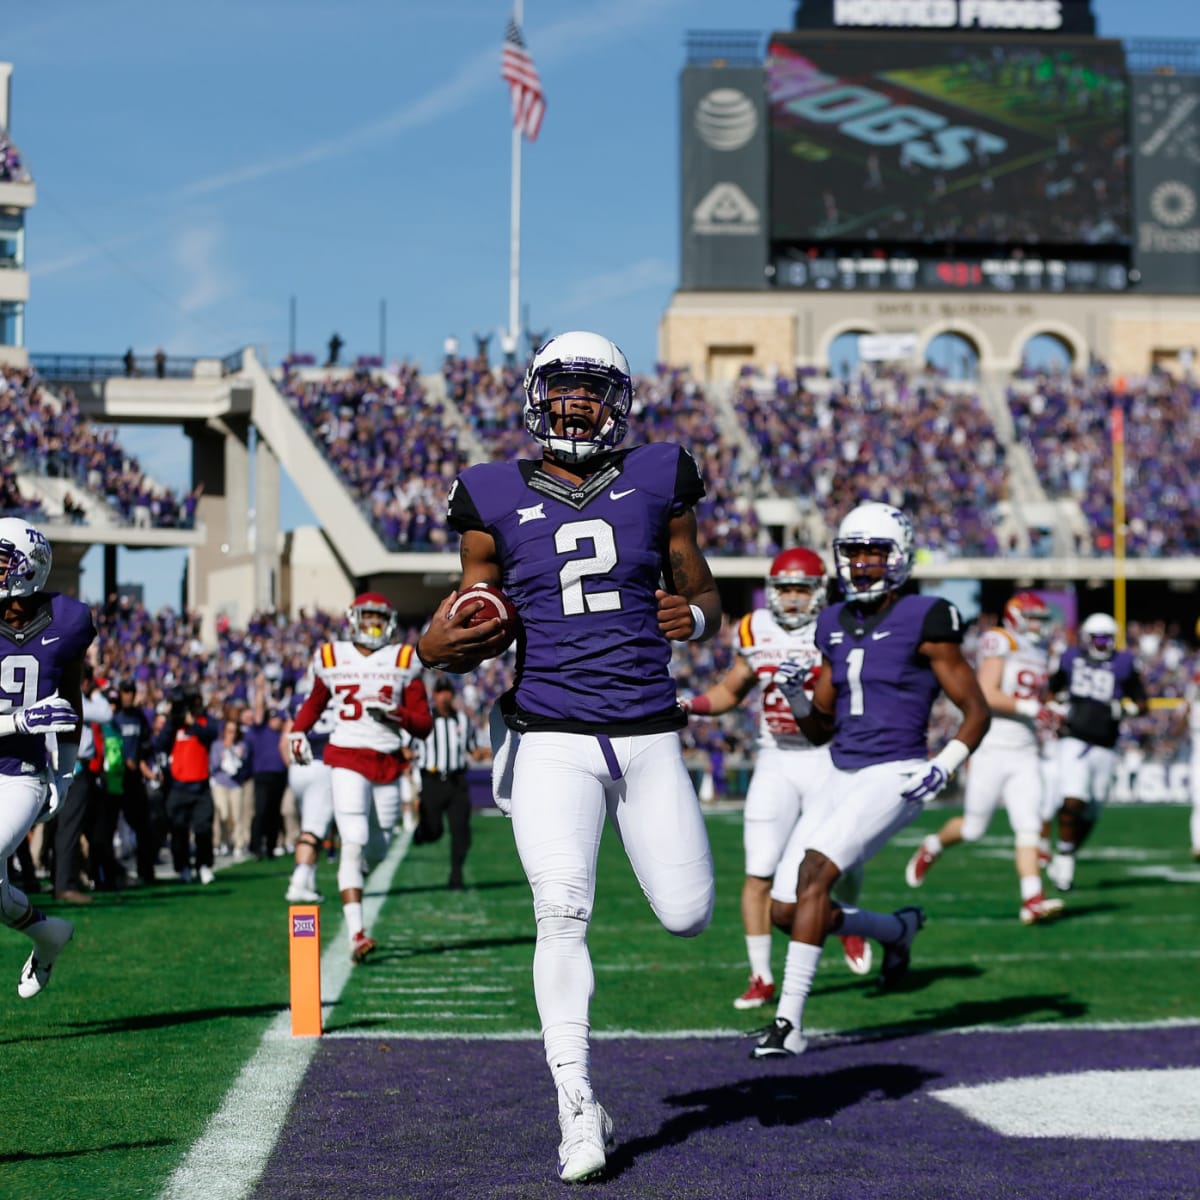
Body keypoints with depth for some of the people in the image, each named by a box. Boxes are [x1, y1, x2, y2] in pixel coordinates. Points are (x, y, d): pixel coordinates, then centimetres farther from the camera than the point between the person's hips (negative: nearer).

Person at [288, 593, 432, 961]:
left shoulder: (403, 662, 4)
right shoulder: (332, 659, 5)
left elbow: (424, 725, 2)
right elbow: (315, 702, 25)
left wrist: (394, 713, -16)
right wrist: (297, 731, 9)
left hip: (388, 762, 3)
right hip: (348, 760, -3)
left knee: (378, 845, 13)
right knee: (354, 843, -16)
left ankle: (349, 872, 50)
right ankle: (355, 934, -19)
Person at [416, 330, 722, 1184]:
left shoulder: (658, 481, 5)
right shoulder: (496, 500, 3)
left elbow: (701, 592, 13)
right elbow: (477, 625, 8)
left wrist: (696, 617, -11)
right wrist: (439, 648, -14)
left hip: (648, 735, 1)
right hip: (549, 741, -1)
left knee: (688, 916, 1)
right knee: (563, 910, -14)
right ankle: (578, 1107, -7)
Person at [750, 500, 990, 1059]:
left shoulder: (922, 621, -7)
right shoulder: (835, 626, 12)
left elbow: (977, 711, -4)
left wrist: (944, 767, -19)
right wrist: (794, 693, -3)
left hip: (893, 777, -7)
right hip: (840, 777, 7)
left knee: (813, 871, -25)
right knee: (786, 910, 3)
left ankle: (789, 1021, -22)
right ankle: (899, 929, 31)